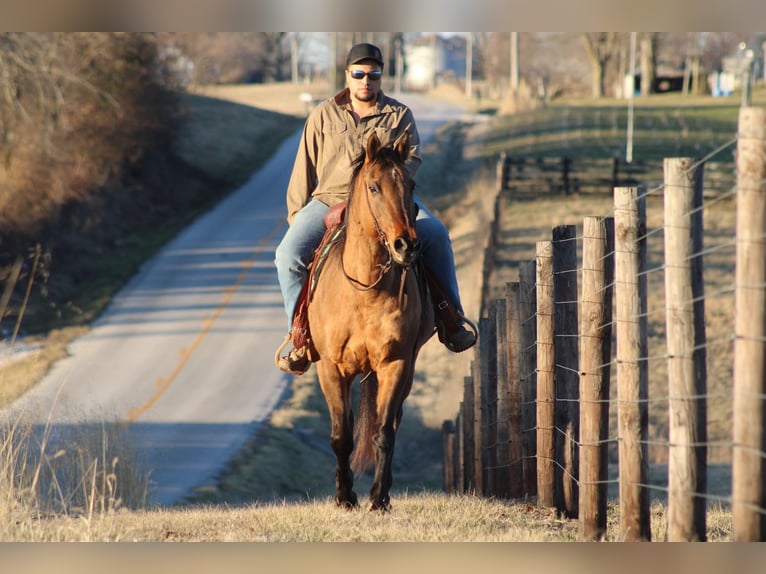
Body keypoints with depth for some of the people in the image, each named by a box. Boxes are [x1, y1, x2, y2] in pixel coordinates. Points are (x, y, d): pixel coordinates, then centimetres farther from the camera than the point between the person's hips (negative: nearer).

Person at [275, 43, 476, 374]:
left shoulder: (399, 115, 9)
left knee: (435, 233, -24)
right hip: (330, 200, 0)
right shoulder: (323, 116, 10)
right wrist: (296, 215, 7)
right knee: (289, 254, -22)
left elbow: (412, 157, 0)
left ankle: (450, 318, -11)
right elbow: (304, 169, 11)